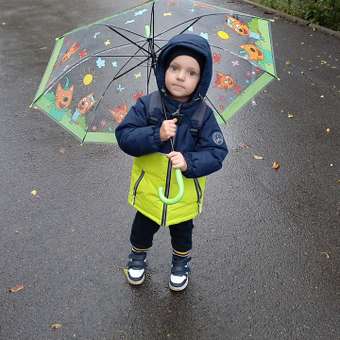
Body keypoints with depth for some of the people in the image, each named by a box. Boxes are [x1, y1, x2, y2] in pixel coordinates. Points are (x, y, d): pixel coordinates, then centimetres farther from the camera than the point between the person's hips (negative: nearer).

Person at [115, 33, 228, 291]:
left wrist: (189, 162, -36)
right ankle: (138, 255, 55)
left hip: (185, 193, 0)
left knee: (182, 233, 26)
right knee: (143, 229, 25)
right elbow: (124, 137, -22)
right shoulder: (147, 105, -18)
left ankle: (181, 262, 54)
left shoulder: (203, 114, -18)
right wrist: (156, 135, -37)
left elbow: (217, 153, -19)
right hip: (148, 189, 0)